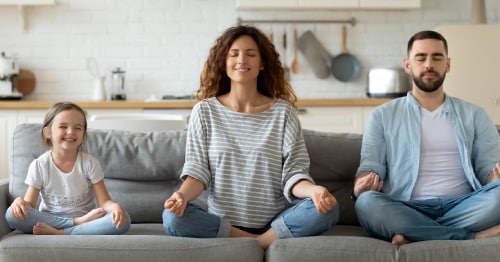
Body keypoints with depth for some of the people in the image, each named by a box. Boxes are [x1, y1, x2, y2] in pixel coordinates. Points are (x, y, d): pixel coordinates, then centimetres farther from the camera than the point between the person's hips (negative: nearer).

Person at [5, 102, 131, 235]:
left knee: (123, 220, -29)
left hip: (85, 218, 0)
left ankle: (57, 233, -29)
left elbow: (104, 201, -7)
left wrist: (115, 206, -31)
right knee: (12, 214, -29)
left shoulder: (90, 163, -4)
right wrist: (20, 201, -29)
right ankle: (78, 223, -25)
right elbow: (30, 204, -4)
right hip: (49, 219, 0)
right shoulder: (39, 165, -4)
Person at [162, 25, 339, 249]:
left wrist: (313, 190, -26)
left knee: (326, 209, -27)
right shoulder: (205, 111, 4)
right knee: (173, 217, -28)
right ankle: (259, 242, -14)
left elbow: (293, 174, -3)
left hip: (276, 223, 0)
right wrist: (183, 194, -23)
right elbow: (197, 170, 0)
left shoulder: (283, 112, 2)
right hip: (221, 223, 1)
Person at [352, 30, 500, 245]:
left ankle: (416, 236, -23)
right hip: (407, 210, -1)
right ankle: (475, 236, -29)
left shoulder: (474, 115, 19)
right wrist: (362, 185, -19)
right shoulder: (383, 115, 15)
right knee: (367, 203, -35)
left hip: (462, 208, 1)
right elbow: (371, 166, 6)